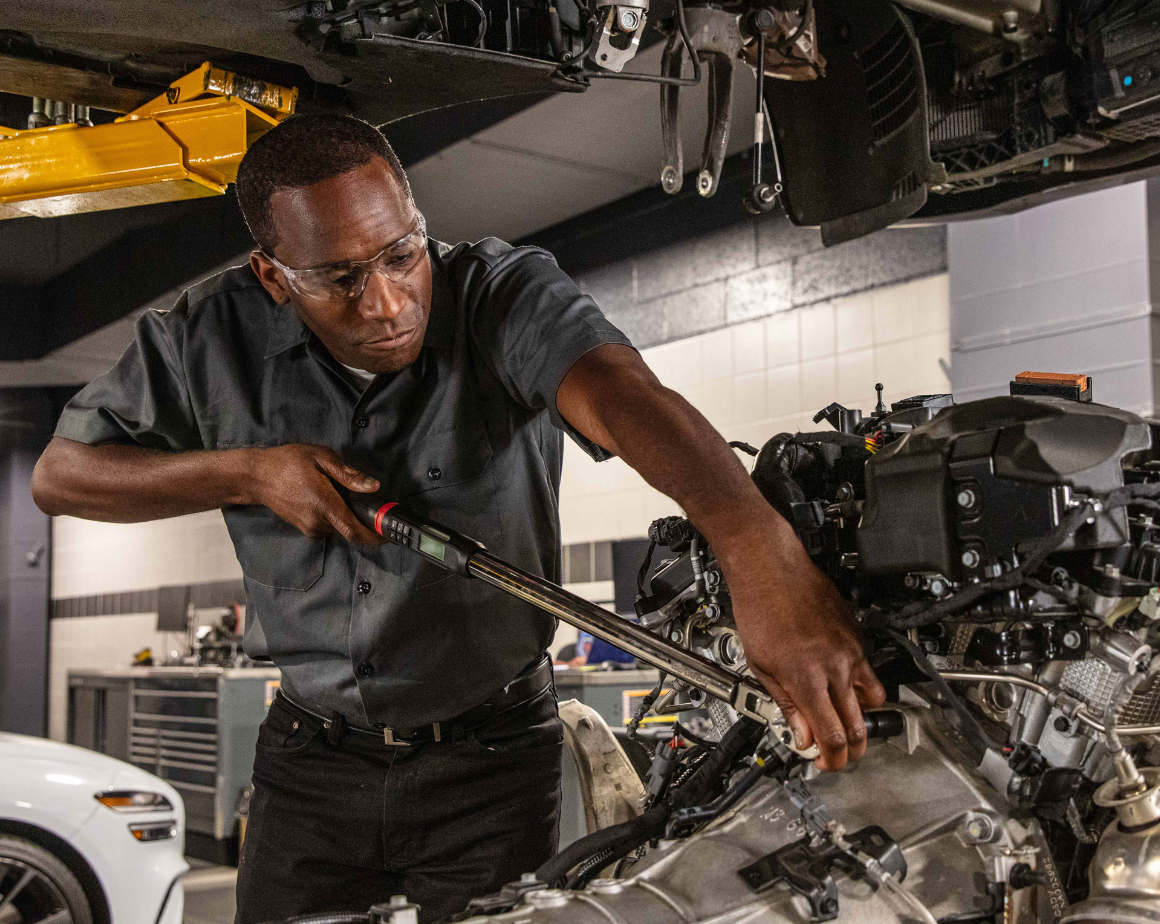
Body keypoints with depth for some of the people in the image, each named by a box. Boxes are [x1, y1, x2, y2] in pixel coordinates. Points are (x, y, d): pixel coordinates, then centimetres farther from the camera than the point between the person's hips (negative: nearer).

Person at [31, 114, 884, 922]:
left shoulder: (504, 295, -19)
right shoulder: (215, 340, -8)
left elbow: (618, 391, -40)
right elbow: (60, 474, 0)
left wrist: (758, 548, -60)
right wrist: (248, 473, -16)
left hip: (490, 754, -2)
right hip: (311, 757, 3)